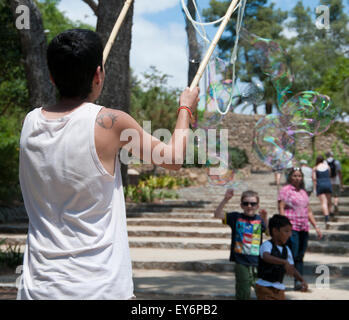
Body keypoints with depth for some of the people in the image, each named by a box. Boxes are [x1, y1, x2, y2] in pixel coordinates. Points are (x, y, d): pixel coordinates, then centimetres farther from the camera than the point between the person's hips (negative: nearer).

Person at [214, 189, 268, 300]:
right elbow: (217, 214, -9)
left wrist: (265, 219, -28)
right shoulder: (236, 217, 2)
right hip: (241, 262, -1)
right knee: (243, 294, 4)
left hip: (257, 261, 1)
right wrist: (225, 199, -21)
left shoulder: (259, 219, 4)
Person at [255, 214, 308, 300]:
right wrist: (284, 262, -50)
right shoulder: (267, 245, -15)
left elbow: (292, 268, 13)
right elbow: (266, 257, -38)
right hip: (265, 287, -7)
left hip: (279, 289, 7)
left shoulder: (286, 250, 7)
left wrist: (302, 281, -3)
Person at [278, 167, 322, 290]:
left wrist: (316, 227, 17)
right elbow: (281, 208, -7)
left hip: (304, 228, 6)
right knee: (292, 255, -12)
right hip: (291, 228, -6)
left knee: (300, 257, 5)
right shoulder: (285, 190, -1)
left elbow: (309, 212, 23)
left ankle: (299, 282, 7)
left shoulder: (303, 192, 19)